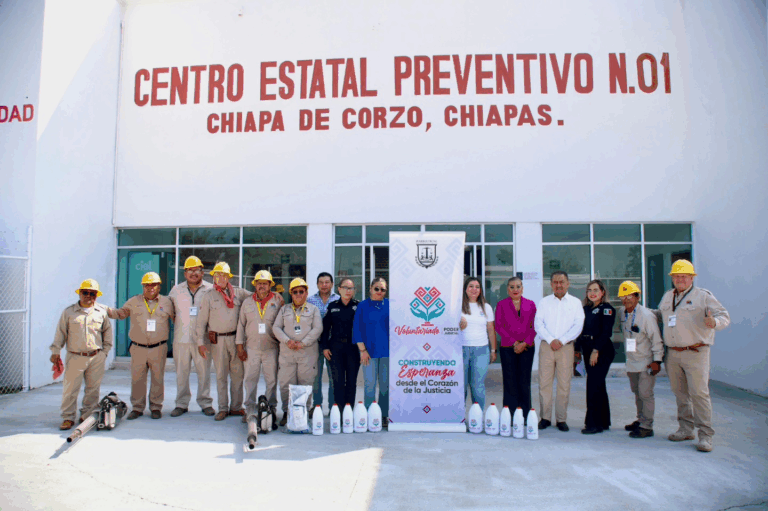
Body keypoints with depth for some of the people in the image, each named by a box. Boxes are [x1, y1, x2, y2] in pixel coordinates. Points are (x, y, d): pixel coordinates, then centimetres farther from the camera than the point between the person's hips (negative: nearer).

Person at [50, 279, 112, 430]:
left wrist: (105, 350, 12)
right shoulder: (69, 312, 3)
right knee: (70, 389, -1)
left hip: (97, 357, 2)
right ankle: (68, 418, 11)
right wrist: (55, 352, 4)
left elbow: (107, 331, 16)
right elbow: (60, 333, 6)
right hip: (75, 357, -2)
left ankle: (87, 415, 20)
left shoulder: (102, 311, 6)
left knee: (93, 389, 7)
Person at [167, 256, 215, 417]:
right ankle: (182, 404, 21)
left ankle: (205, 403, 15)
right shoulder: (176, 290, 10)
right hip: (181, 338, 3)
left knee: (204, 372, 3)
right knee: (181, 372, 9)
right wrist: (176, 323, 10)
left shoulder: (210, 290, 1)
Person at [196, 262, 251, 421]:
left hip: (236, 338, 1)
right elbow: (201, 321, 5)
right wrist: (200, 342, -2)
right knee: (221, 375, 4)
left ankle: (236, 407, 14)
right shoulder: (209, 296, 5)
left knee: (238, 374, 3)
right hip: (218, 340, -1)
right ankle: (222, 408, 13)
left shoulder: (238, 293, 8)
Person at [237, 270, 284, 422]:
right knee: (250, 379, 5)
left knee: (271, 380, 4)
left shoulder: (277, 301, 2)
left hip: (271, 348, -2)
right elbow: (241, 324, 11)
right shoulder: (247, 302, 10)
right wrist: (239, 345, 7)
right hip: (251, 348, 2)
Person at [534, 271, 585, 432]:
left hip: (566, 347, 0)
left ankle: (561, 419, 11)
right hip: (546, 346, 1)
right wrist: (551, 340, -11)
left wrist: (561, 340, -10)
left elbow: (578, 325, 0)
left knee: (564, 384, 0)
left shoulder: (575, 302, 9)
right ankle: (545, 417, 8)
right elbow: (538, 323, 1)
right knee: (544, 382, -1)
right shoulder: (544, 302, 10)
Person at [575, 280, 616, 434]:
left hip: (602, 351, -7)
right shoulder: (586, 309, 15)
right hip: (588, 351, 7)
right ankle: (604, 422, 21)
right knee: (599, 386, 12)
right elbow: (581, 330, 16)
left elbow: (606, 332, -14)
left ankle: (594, 423, -3)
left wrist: (596, 350, -20)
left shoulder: (606, 308, -6)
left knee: (593, 386, -9)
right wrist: (577, 349, 11)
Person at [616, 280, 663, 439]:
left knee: (645, 393, -4)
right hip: (631, 361, 7)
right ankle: (640, 420, 29)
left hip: (646, 362, -7)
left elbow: (656, 339, -13)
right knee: (637, 392, 16)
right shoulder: (621, 313, 3)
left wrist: (657, 360, -14)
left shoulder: (646, 315, -17)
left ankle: (646, 426, 3)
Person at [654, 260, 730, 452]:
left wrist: (714, 322, -29)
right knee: (680, 393, 12)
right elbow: (660, 315, 31)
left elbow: (724, 316, -8)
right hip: (673, 354, 6)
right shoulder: (667, 296, 14)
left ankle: (705, 435, -1)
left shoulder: (703, 296, -3)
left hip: (695, 353, -6)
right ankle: (686, 429, 23)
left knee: (699, 393, -8)